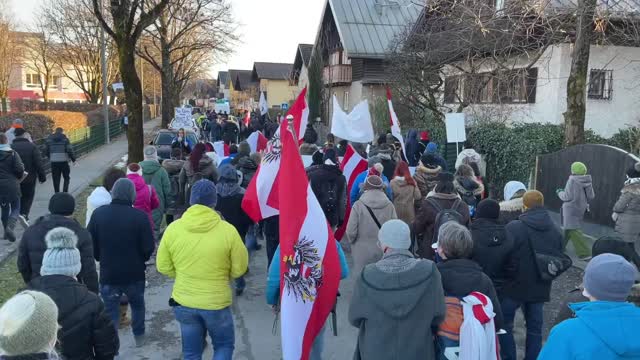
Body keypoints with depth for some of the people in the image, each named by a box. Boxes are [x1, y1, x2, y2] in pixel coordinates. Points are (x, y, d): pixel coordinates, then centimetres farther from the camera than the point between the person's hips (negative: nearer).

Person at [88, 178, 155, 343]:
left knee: (110, 310, 13)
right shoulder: (140, 216, -17)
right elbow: (148, 248, -13)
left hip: (108, 273, 1)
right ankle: (139, 335, 37)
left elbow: (90, 243, -2)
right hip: (134, 273, 0)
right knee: (137, 304, 23)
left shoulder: (98, 213, -9)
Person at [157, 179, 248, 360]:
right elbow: (239, 269, -6)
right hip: (216, 303, -2)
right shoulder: (228, 230, -16)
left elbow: (163, 267, 1)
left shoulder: (173, 229, -9)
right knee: (224, 345, 21)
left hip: (183, 303, 3)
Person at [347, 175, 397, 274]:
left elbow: (351, 232, -12)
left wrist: (352, 241, 9)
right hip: (384, 251, 2)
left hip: (363, 251, -2)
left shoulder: (358, 205, -12)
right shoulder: (389, 205, -7)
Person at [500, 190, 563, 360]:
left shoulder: (513, 227, -19)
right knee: (535, 328, 17)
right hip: (540, 288, 4)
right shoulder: (556, 231, -1)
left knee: (505, 325, 13)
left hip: (514, 286, -4)